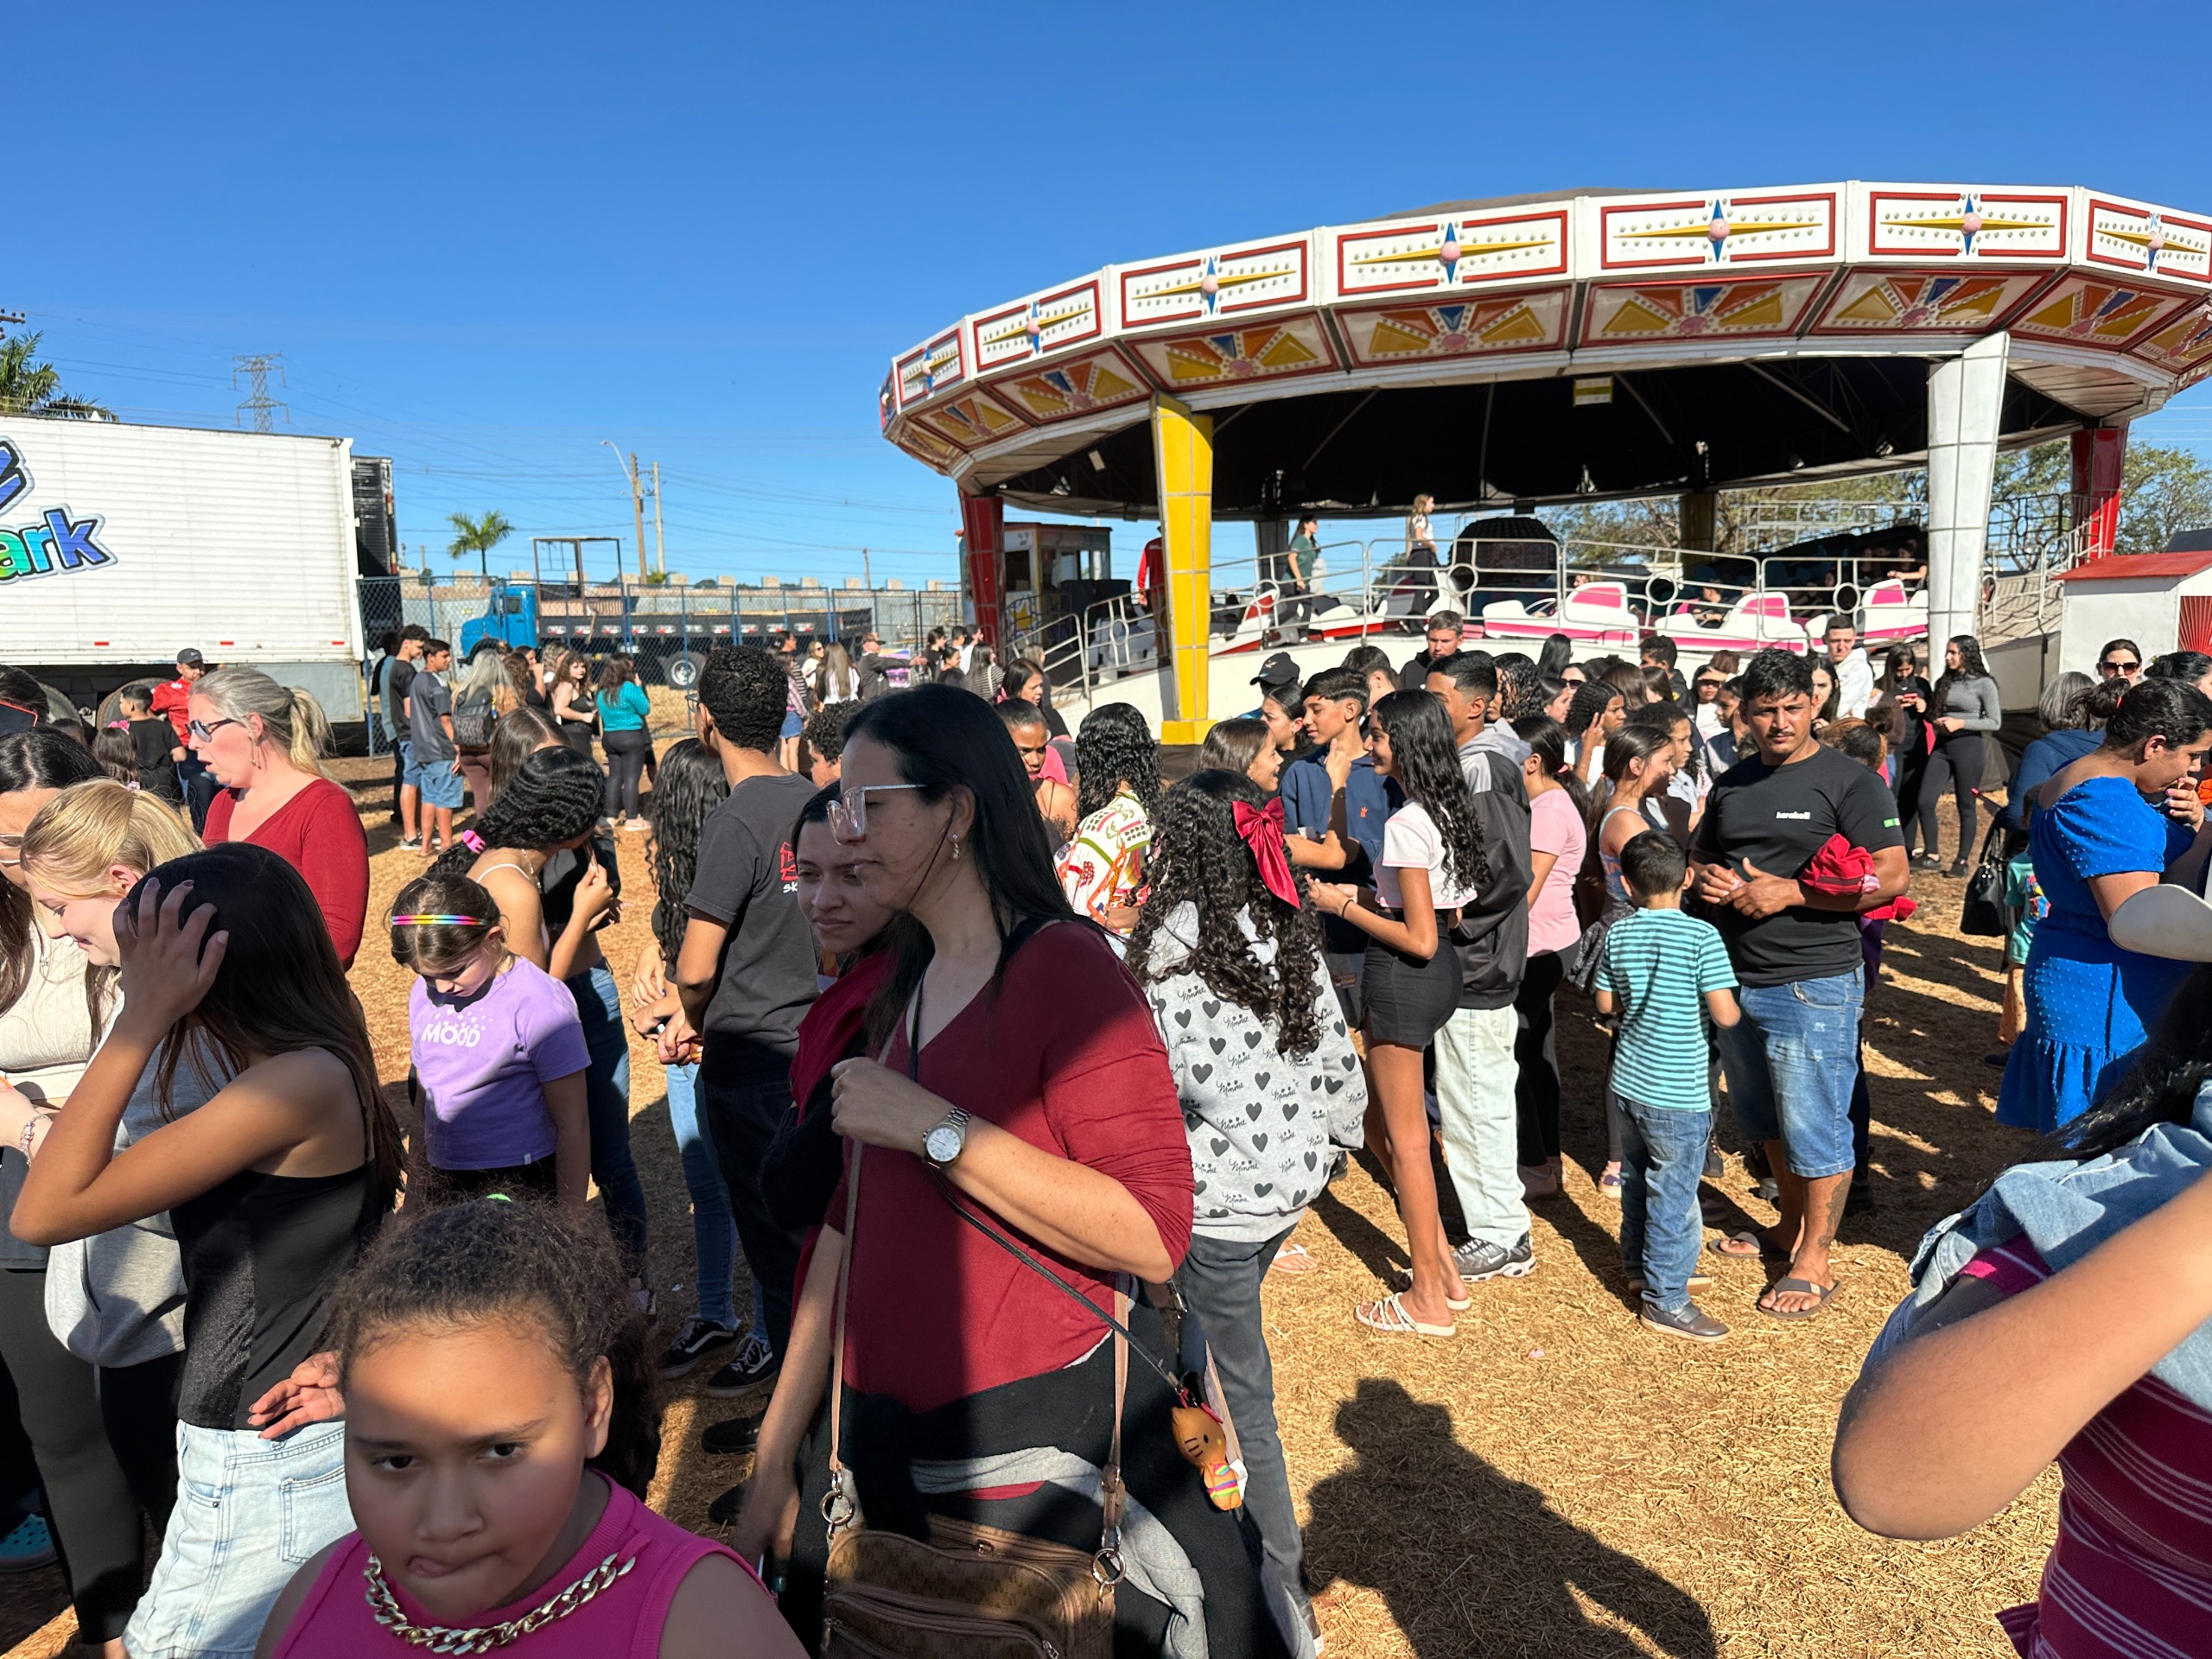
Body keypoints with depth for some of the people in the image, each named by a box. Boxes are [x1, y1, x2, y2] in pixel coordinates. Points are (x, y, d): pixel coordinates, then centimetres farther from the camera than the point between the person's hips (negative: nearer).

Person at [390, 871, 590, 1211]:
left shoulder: (538, 1003, -16)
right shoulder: (425, 995, 4)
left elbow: (572, 1123, -13)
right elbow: (425, 1098, 15)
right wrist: (416, 1191, 19)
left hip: (522, 1188, -6)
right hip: (442, 1186, 6)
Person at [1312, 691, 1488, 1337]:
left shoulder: (1407, 824, -20)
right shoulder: (1446, 812, 8)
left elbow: (1419, 938, -21)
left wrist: (1343, 906, -13)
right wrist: (1364, 896, 13)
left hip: (1403, 977, -10)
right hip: (1436, 973, 10)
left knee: (1404, 1139, 4)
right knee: (1382, 1122, 21)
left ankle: (1428, 1300, 18)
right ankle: (1443, 1267, 30)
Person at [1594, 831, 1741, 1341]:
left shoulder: (1618, 934, 0)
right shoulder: (1702, 937, -16)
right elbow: (1725, 1014, -18)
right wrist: (1714, 1002, 3)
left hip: (1630, 1082, 6)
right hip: (1678, 1094, -6)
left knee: (1637, 1180, 22)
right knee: (1674, 1196, 3)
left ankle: (1639, 1266, 38)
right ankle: (1665, 1302, 12)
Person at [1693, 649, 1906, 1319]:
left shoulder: (1849, 781, -9)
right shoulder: (1733, 783, 11)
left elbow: (1890, 877, -15)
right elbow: (1701, 852, 23)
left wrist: (1788, 892, -20)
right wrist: (1707, 878, -1)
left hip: (1815, 984, -7)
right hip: (1737, 978, 7)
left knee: (1813, 1126, 1)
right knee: (1763, 1118, 19)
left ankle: (1813, 1262, 14)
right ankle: (1791, 1226, 38)